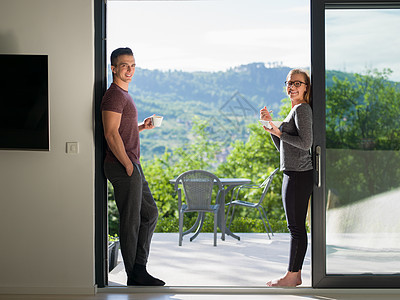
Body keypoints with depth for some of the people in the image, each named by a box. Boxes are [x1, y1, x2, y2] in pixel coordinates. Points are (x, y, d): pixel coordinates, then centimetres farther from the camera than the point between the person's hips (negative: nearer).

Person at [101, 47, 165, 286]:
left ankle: (139, 269, 19)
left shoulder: (124, 95, 19)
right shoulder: (114, 95, -13)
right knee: (131, 221, -3)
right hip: (123, 168, -11)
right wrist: (129, 166, -20)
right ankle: (135, 276, 7)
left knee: (150, 213, 15)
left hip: (132, 166, 11)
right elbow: (111, 134, -21)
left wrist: (141, 127, 13)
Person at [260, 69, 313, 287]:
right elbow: (282, 147, 22)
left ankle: (291, 276, 0)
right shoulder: (295, 110, 21)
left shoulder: (302, 109, -9)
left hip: (299, 176, -10)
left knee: (296, 227, -5)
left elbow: (306, 143, -19)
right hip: (293, 174, 10)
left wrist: (278, 132, -15)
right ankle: (296, 274, 17)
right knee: (296, 227, 12)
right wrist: (271, 125, 12)